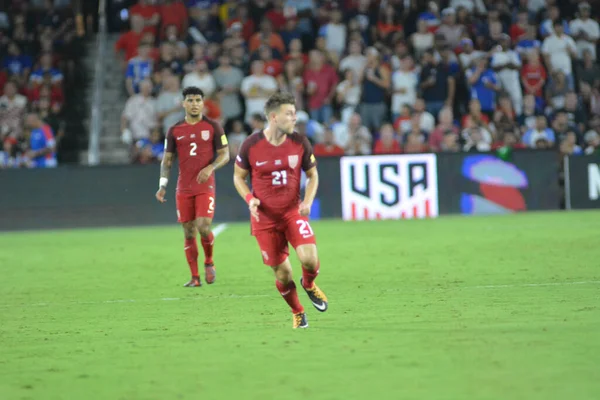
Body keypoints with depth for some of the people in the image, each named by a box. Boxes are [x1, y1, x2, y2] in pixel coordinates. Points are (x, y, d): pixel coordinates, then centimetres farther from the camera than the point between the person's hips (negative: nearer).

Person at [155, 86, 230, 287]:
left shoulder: (213, 127, 1)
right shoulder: (174, 131, 7)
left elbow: (225, 155, 2)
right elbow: (167, 160, 11)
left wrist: (210, 168, -17)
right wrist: (162, 185, -2)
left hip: (205, 187, -2)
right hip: (184, 189, 2)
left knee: (203, 227, -16)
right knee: (189, 233, 2)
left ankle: (209, 262, 12)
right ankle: (195, 277, 9)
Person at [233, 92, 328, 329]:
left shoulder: (300, 143, -3)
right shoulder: (251, 145, -9)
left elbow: (312, 174, 9)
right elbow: (238, 176, 5)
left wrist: (308, 201, -8)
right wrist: (250, 199, -13)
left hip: (293, 212, 1)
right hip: (264, 217, -1)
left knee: (309, 258, -21)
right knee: (282, 273, 1)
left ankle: (309, 284, 15)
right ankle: (297, 313, 27)